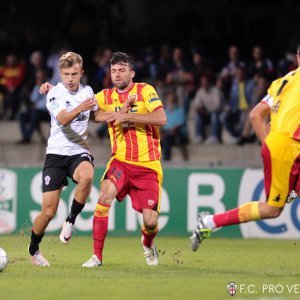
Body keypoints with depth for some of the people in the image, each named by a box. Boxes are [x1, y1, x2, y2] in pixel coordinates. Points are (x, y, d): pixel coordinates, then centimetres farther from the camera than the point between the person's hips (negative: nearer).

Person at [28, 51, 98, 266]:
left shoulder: (87, 91, 8)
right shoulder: (55, 94, -8)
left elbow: (98, 114, 30)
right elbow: (63, 119, -28)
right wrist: (80, 108, -45)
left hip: (79, 152, 3)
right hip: (56, 153, -3)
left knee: (87, 176, -36)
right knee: (48, 212, -5)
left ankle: (70, 221, -16)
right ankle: (33, 250, 20)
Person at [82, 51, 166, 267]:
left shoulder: (145, 90, -4)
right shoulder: (106, 96, 7)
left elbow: (161, 118, -18)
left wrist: (125, 115, -22)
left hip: (148, 166, -2)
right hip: (120, 162, 2)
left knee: (150, 222, -6)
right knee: (105, 194, -28)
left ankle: (148, 243, 34)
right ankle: (97, 256, -20)